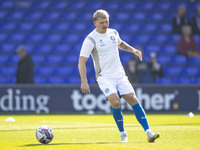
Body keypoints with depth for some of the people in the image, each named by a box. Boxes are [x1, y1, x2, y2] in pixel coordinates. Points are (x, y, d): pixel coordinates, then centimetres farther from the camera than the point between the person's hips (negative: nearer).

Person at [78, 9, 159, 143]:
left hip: (120, 75, 5)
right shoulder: (91, 39, -9)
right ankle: (123, 134, -5)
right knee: (116, 102, -23)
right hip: (104, 77, -5)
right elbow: (82, 62, -13)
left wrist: (133, 50, 16)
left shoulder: (113, 33, 9)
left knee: (133, 100, -6)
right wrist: (84, 82, -22)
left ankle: (148, 132, -6)